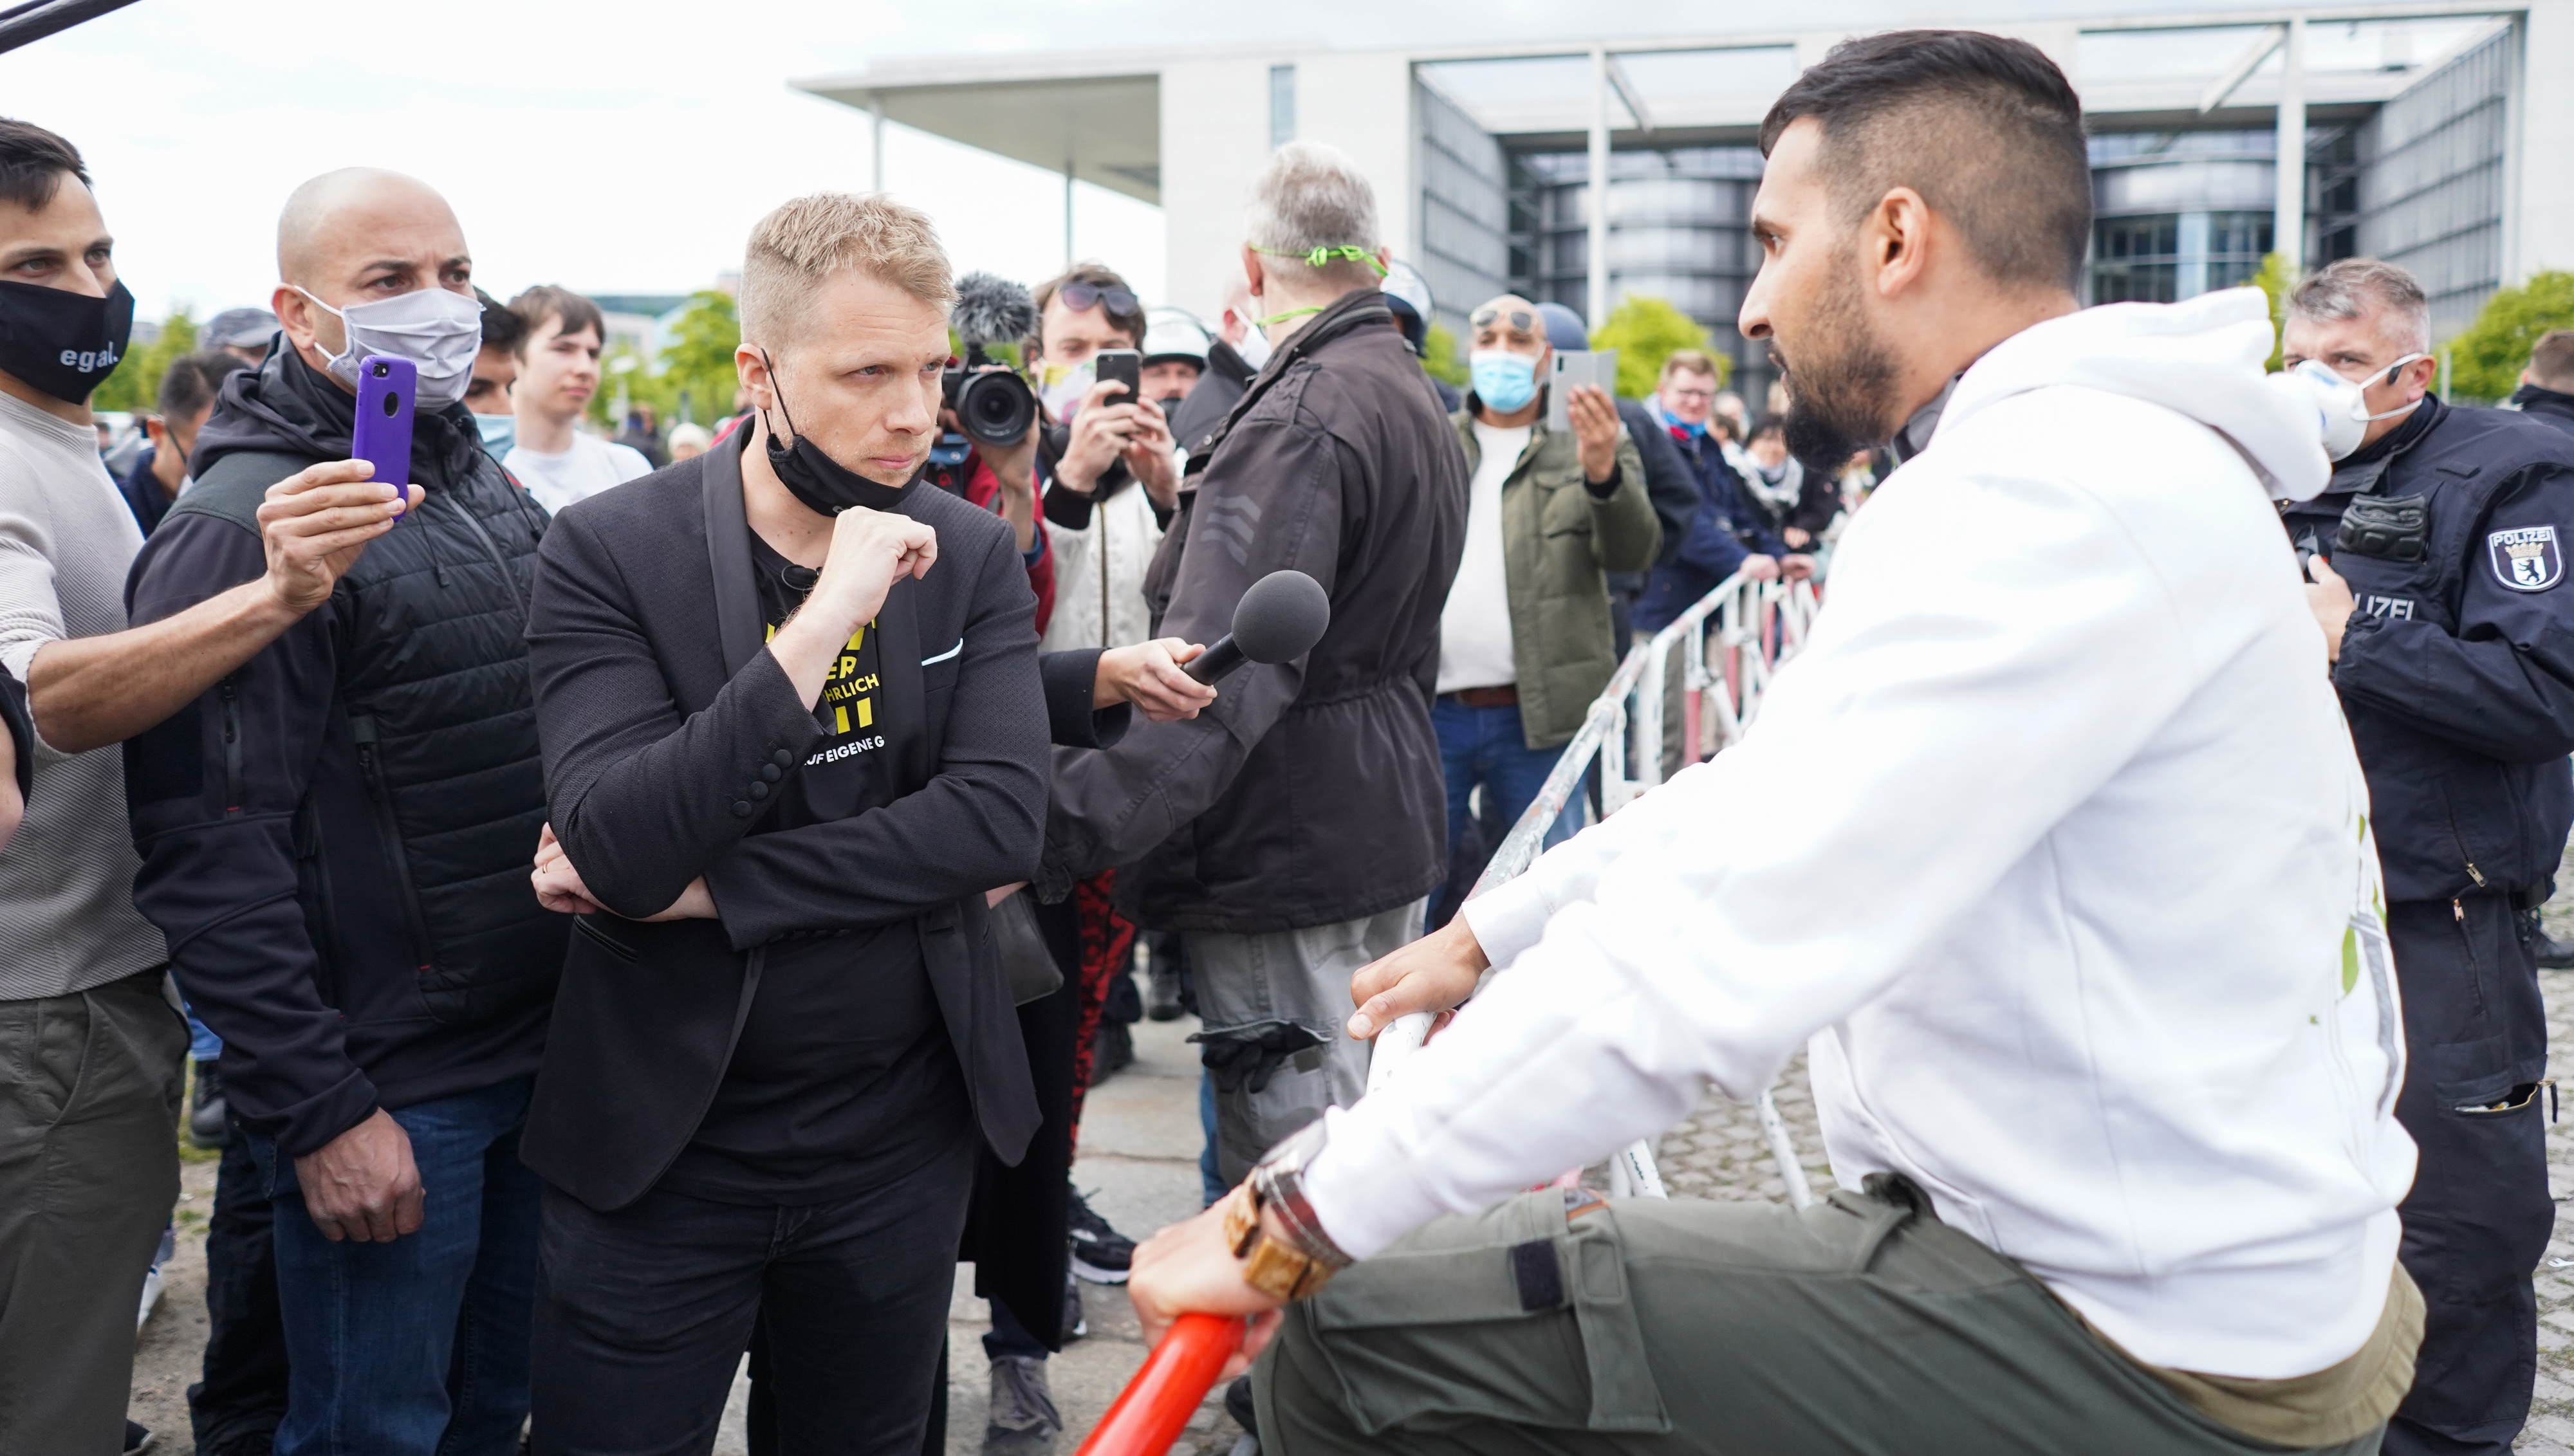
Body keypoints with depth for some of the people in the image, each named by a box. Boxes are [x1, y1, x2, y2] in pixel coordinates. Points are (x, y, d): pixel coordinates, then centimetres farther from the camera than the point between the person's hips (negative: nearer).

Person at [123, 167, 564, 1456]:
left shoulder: (484, 489, 11)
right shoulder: (242, 530, -16)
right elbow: (208, 855, -20)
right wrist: (318, 1111, -20)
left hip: (535, 1054, 7)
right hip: (385, 1096, -7)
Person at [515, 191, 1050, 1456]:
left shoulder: (974, 558, -2)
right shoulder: (608, 555, -11)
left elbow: (1002, 819, -15)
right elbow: (622, 850, -23)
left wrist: (706, 883, -19)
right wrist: (823, 619, -29)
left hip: (901, 1144, 3)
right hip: (660, 1154, -2)